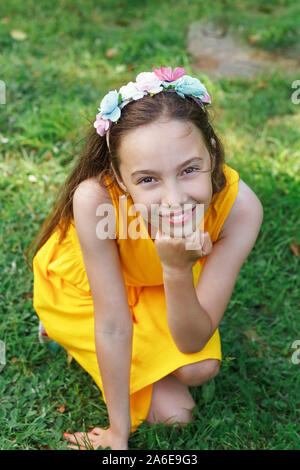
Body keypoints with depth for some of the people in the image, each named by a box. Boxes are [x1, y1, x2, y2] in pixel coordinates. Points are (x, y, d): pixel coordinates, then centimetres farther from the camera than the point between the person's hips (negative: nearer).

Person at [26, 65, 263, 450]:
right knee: (174, 411, -9)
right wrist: (118, 432, -16)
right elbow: (113, 326, -27)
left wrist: (178, 271, -45)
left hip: (165, 285, 3)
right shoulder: (95, 199, -40)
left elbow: (193, 343, -26)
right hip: (82, 287, -2)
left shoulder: (240, 206, -34)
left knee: (201, 368, -16)